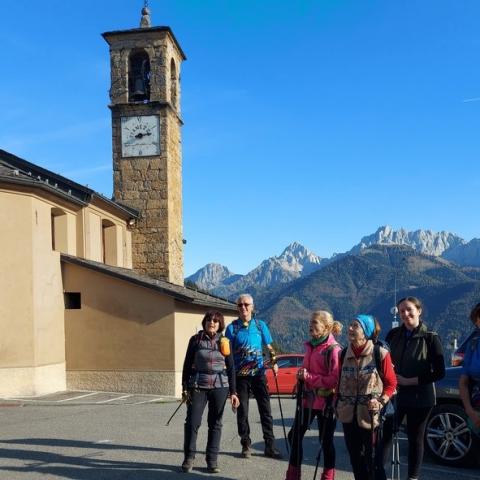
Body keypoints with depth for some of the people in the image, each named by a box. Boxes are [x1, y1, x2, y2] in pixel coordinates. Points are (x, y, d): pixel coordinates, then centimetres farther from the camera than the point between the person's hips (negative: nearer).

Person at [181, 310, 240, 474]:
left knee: (215, 424, 5)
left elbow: (231, 368, 7)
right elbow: (187, 364, 5)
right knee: (192, 422, -4)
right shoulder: (196, 340, 2)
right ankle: (189, 458, 11)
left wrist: (233, 392, 3)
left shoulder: (224, 342, 5)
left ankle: (212, 460, 13)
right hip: (198, 386, -1)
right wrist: (185, 388, 0)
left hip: (219, 386, 1)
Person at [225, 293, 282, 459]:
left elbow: (269, 347, 12)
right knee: (242, 411, 5)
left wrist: (274, 362, -3)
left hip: (258, 373, 1)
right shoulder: (232, 327, 2)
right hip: (240, 375, -1)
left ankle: (270, 446, 7)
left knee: (265, 409, 0)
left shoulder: (260, 325, 7)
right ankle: (246, 445, 17)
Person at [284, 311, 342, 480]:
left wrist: (308, 377, -20)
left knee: (326, 441, 6)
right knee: (295, 436, 11)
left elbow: (335, 379, -21)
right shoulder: (310, 346, 10)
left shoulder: (333, 350, -15)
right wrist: (301, 374, 0)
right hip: (307, 399, 8)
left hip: (325, 401, -8)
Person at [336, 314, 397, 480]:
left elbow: (391, 383, -3)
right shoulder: (344, 354, 5)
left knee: (373, 460, -1)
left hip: (370, 416, -5)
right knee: (356, 459, 13)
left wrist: (381, 402, -15)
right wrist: (338, 405, 7)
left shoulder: (380, 353, -9)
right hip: (349, 415, 5)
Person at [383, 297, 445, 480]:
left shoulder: (430, 338, -9)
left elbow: (439, 372, -10)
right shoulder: (393, 334, 2)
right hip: (394, 394, 3)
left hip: (420, 397, -3)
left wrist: (409, 381, -14)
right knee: (385, 434, 1)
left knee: (415, 438, 9)